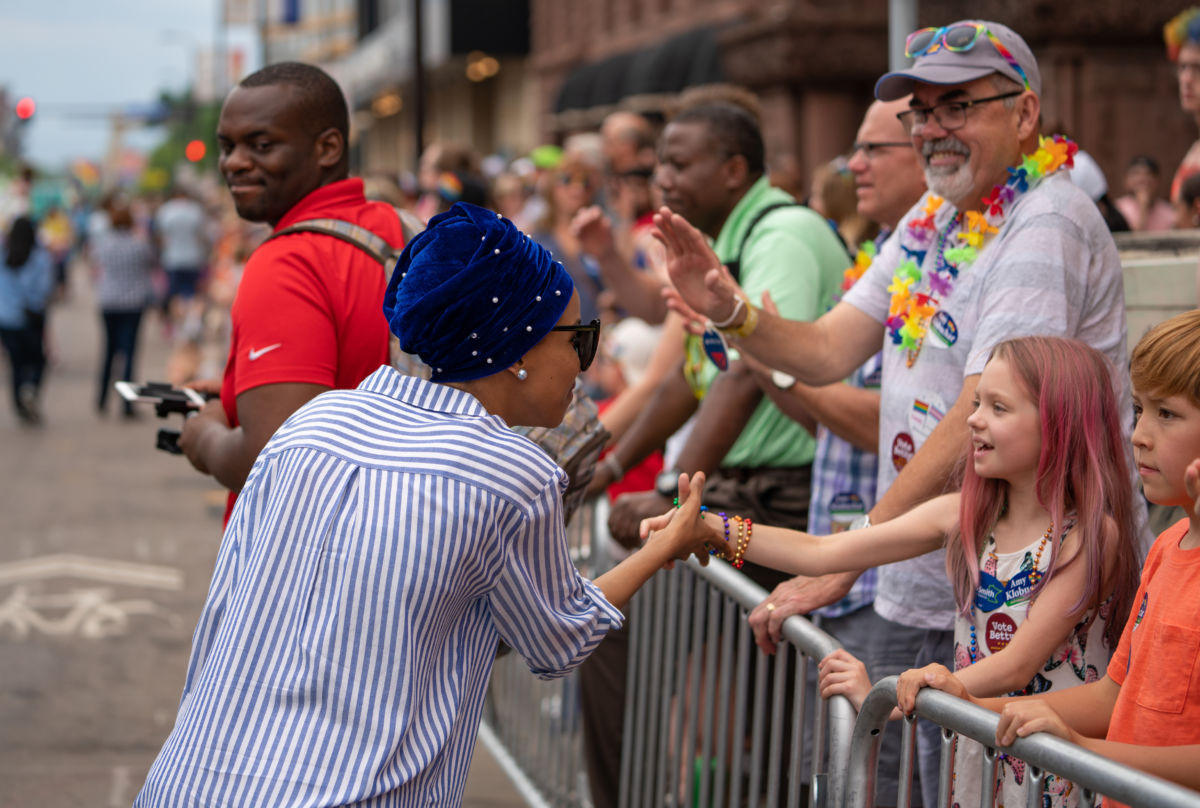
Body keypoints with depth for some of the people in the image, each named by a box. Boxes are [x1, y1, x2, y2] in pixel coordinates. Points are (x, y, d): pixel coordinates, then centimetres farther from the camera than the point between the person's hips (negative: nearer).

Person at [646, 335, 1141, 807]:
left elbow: (1016, 666, -20)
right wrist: (709, 529, -11)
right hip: (977, 754, 5)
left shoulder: (1091, 534, -15)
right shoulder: (965, 515, 2)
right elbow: (821, 553, -2)